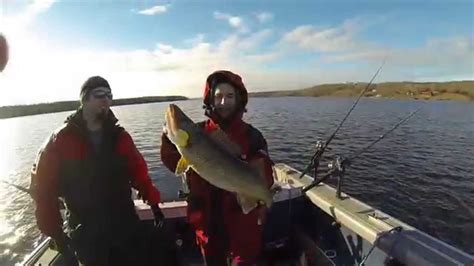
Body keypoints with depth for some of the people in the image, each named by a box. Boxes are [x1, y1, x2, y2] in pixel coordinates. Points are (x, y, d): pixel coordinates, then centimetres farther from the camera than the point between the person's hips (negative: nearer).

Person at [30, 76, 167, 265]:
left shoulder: (120, 136, 0)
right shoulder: (61, 140, -8)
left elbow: (138, 171, 1)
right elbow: (43, 186, -5)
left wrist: (154, 203, -4)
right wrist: (55, 232, -4)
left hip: (126, 223, 2)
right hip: (85, 232, -2)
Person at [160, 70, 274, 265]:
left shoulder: (251, 135, -8)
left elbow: (265, 179, -13)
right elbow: (175, 164, -12)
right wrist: (171, 140, -29)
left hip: (242, 218, -2)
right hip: (207, 218, 2)